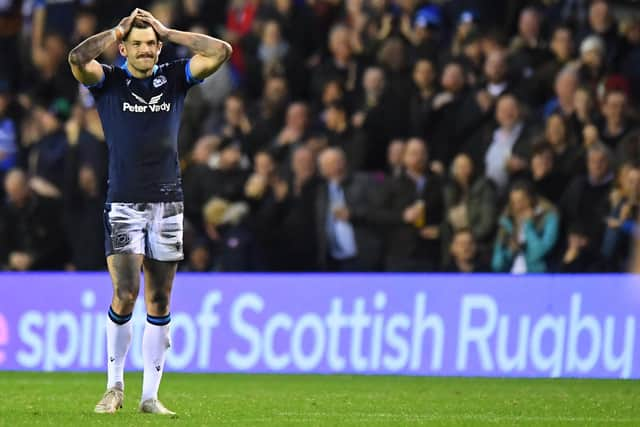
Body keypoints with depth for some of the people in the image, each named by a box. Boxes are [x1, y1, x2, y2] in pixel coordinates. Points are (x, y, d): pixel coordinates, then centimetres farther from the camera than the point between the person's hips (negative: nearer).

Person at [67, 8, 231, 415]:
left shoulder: (174, 78, 8)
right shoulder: (108, 81, 2)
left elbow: (221, 52, -4)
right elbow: (78, 58, -18)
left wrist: (168, 32, -1)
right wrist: (118, 31, -6)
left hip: (167, 203, 3)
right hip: (124, 204, -3)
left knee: (160, 302, 3)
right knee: (125, 294, -13)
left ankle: (151, 395, 7)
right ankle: (115, 386, 2)